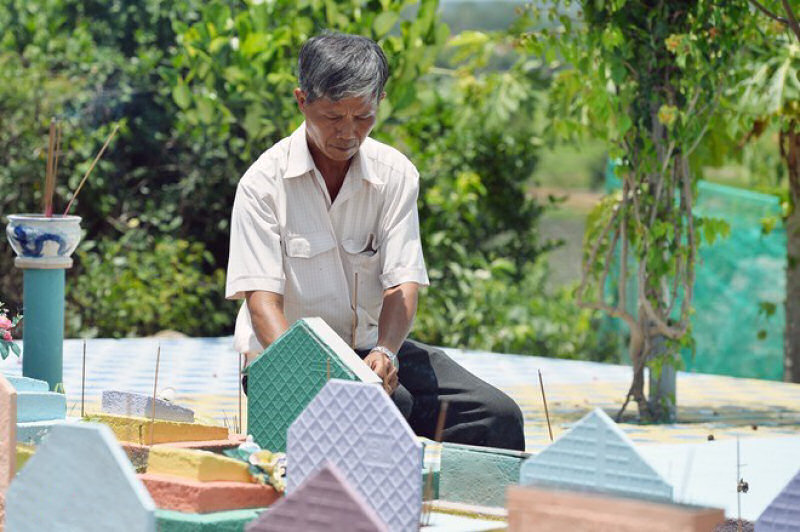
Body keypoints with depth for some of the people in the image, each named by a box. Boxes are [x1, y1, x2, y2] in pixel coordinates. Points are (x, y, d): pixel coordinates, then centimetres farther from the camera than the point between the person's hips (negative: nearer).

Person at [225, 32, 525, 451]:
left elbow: (402, 282, -8)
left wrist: (386, 352, -30)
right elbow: (262, 298, -17)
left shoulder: (396, 175, 0)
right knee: (391, 406, -34)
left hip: (374, 348, 4)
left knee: (497, 416, -17)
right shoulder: (264, 182, -10)